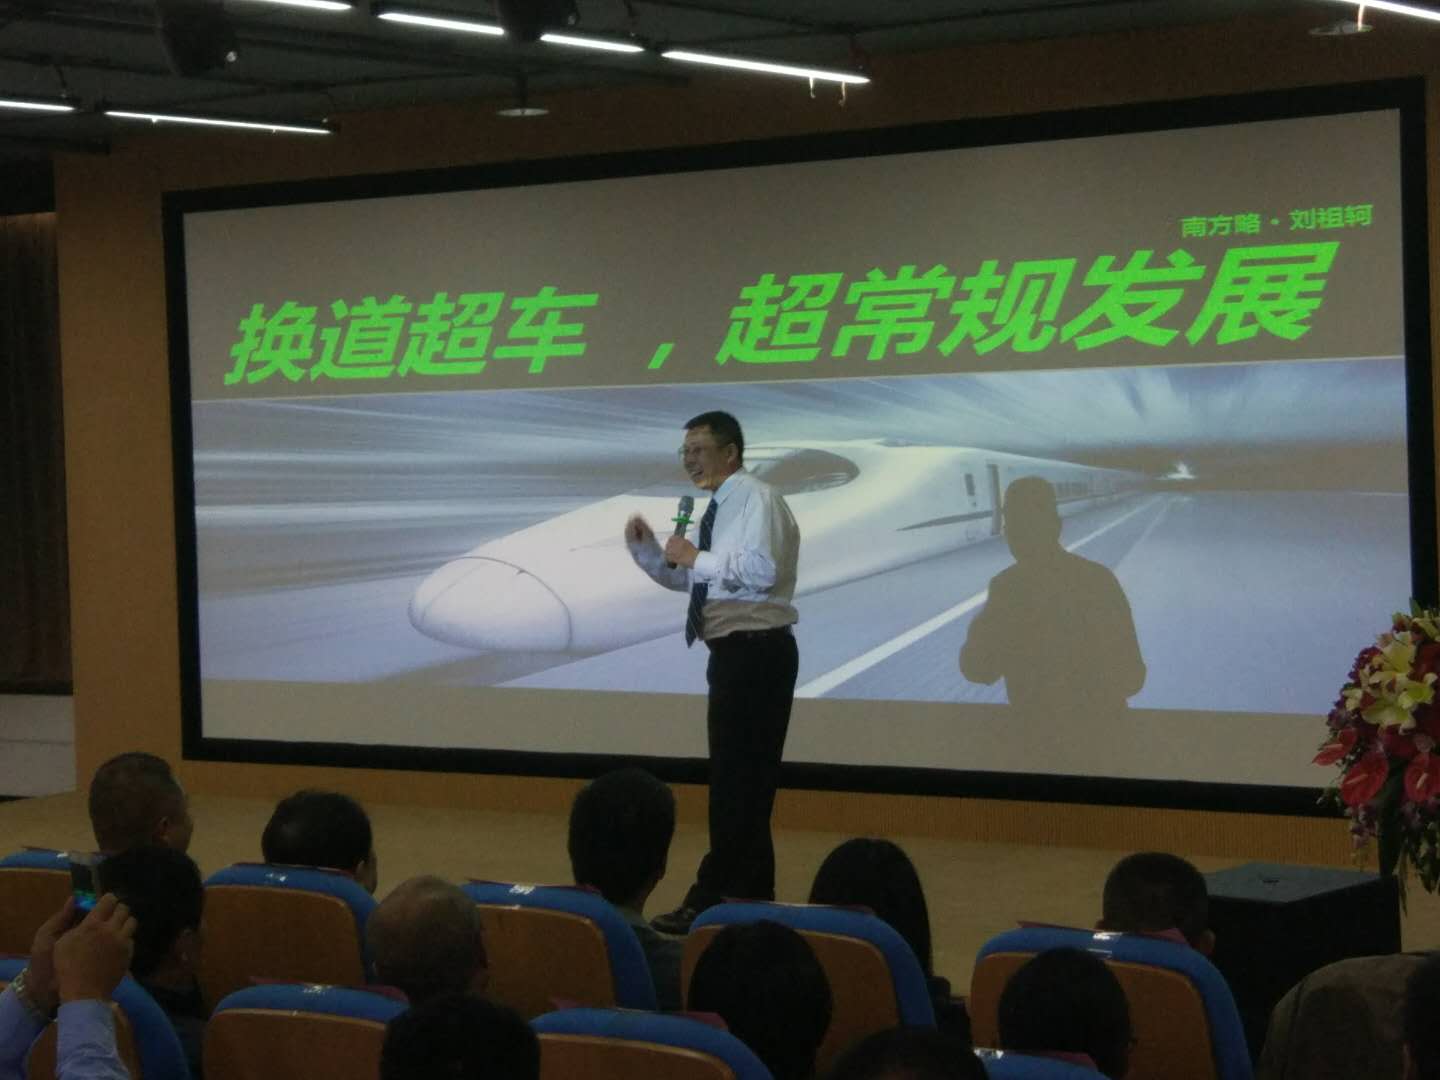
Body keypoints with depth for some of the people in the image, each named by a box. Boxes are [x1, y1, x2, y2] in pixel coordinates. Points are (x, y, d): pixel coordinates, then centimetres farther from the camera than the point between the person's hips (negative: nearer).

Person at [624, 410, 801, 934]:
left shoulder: (756, 499, -12)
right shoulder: (718, 509, 17)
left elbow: (762, 570, -27)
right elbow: (686, 578, 26)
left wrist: (697, 557, -18)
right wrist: (646, 548, 9)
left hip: (755, 653, -10)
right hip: (735, 652, 10)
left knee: (736, 779, -8)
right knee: (743, 778, 16)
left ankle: (712, 900, -6)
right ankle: (752, 893, 25)